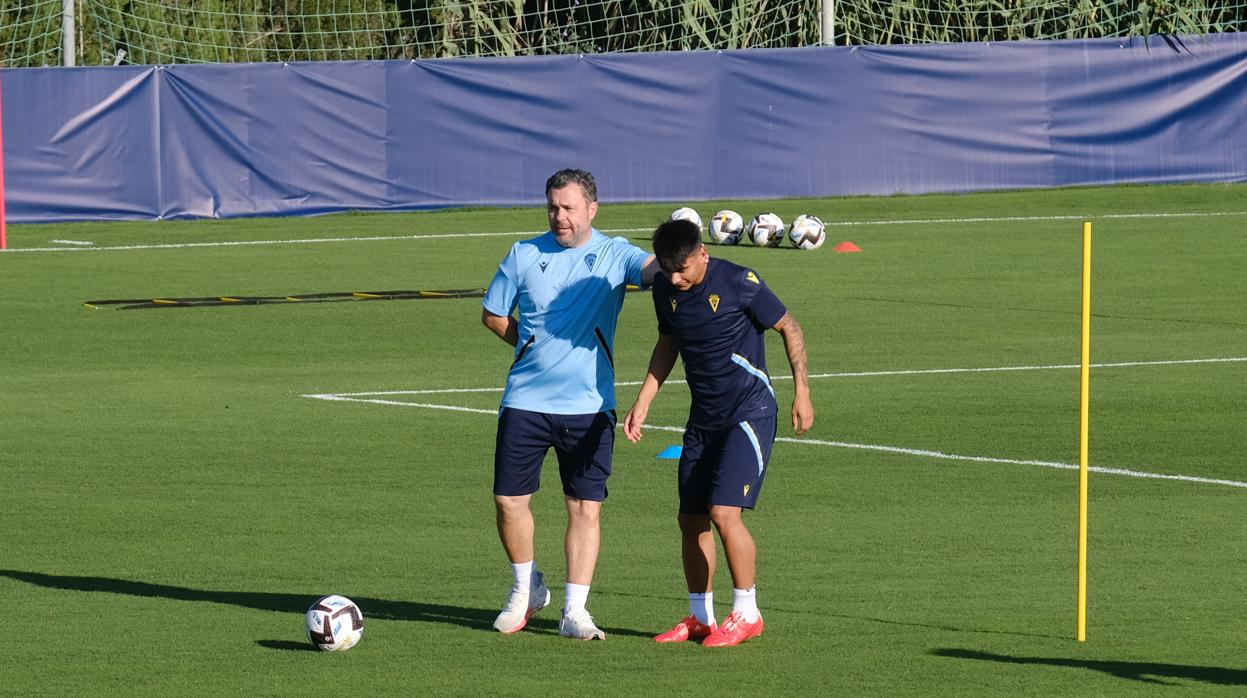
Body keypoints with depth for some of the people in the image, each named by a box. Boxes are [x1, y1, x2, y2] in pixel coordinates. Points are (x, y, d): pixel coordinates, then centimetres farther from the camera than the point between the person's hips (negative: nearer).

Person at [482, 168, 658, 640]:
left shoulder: (614, 255, 0)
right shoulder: (525, 255, 5)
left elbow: (652, 268, -21)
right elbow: (493, 314, 14)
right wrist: (532, 346, 2)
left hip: (589, 406, -2)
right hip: (526, 401, 2)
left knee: (585, 508, -2)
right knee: (509, 500, 1)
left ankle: (574, 611, 5)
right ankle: (527, 589, 24)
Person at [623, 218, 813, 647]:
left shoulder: (739, 284, -17)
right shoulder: (665, 290, 0)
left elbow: (789, 328, -5)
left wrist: (801, 391, -8)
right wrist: (643, 402, 12)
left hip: (749, 414, -7)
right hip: (703, 419, 7)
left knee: (724, 512, -17)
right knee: (691, 519, 6)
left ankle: (746, 615, -4)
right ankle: (700, 617, 20)